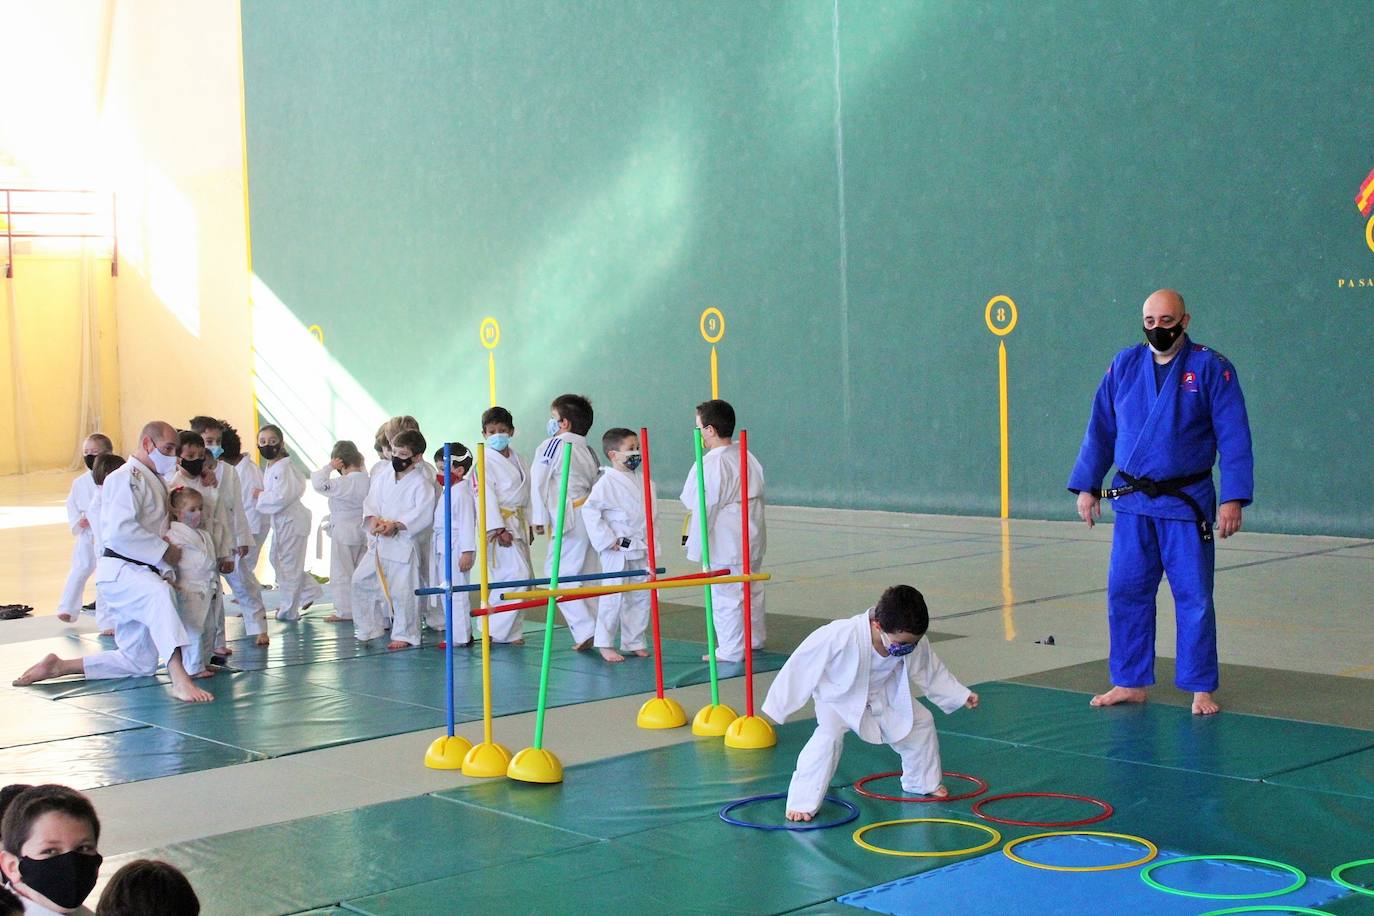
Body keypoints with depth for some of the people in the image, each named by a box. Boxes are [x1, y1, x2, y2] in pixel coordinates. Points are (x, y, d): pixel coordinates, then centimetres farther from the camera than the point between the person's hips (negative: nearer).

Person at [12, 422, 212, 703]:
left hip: (140, 574, 10)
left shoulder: (153, 480, 20)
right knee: (159, 595, -43)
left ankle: (58, 666, 22)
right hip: (119, 572, -10)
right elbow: (121, 532, -24)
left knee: (140, 663, 11)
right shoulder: (125, 479, -11)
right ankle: (180, 679, -60)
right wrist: (164, 551, -20)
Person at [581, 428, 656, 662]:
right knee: (614, 597, -4)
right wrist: (607, 540, -16)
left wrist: (652, 546, 14)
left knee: (642, 596, 10)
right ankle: (605, 644, 6)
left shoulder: (644, 481, 9)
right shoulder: (607, 483, -12)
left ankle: (634, 641, 22)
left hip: (641, 550, 7)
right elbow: (590, 510, -16)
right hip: (617, 551, -7)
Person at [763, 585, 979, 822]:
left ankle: (923, 783, 37)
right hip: (838, 695, -6)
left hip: (882, 695, 6)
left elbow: (931, 672, -1)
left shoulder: (914, 642, -24)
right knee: (829, 736, -30)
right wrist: (778, 706, -21)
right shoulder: (842, 636, -42)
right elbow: (801, 667, -30)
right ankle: (802, 803, -19)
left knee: (920, 722, 11)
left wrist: (961, 696, -3)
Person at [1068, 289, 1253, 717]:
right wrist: (1087, 486, 7)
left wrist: (1234, 498, -13)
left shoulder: (1211, 369, -5)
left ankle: (1201, 688, 13)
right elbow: (1100, 430, 11)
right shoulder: (1124, 366, 5)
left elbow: (1234, 437, -7)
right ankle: (1130, 682, 18)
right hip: (1132, 502, 3)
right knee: (1125, 593, 5)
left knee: (1194, 597, 1)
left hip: (1186, 502, -3)